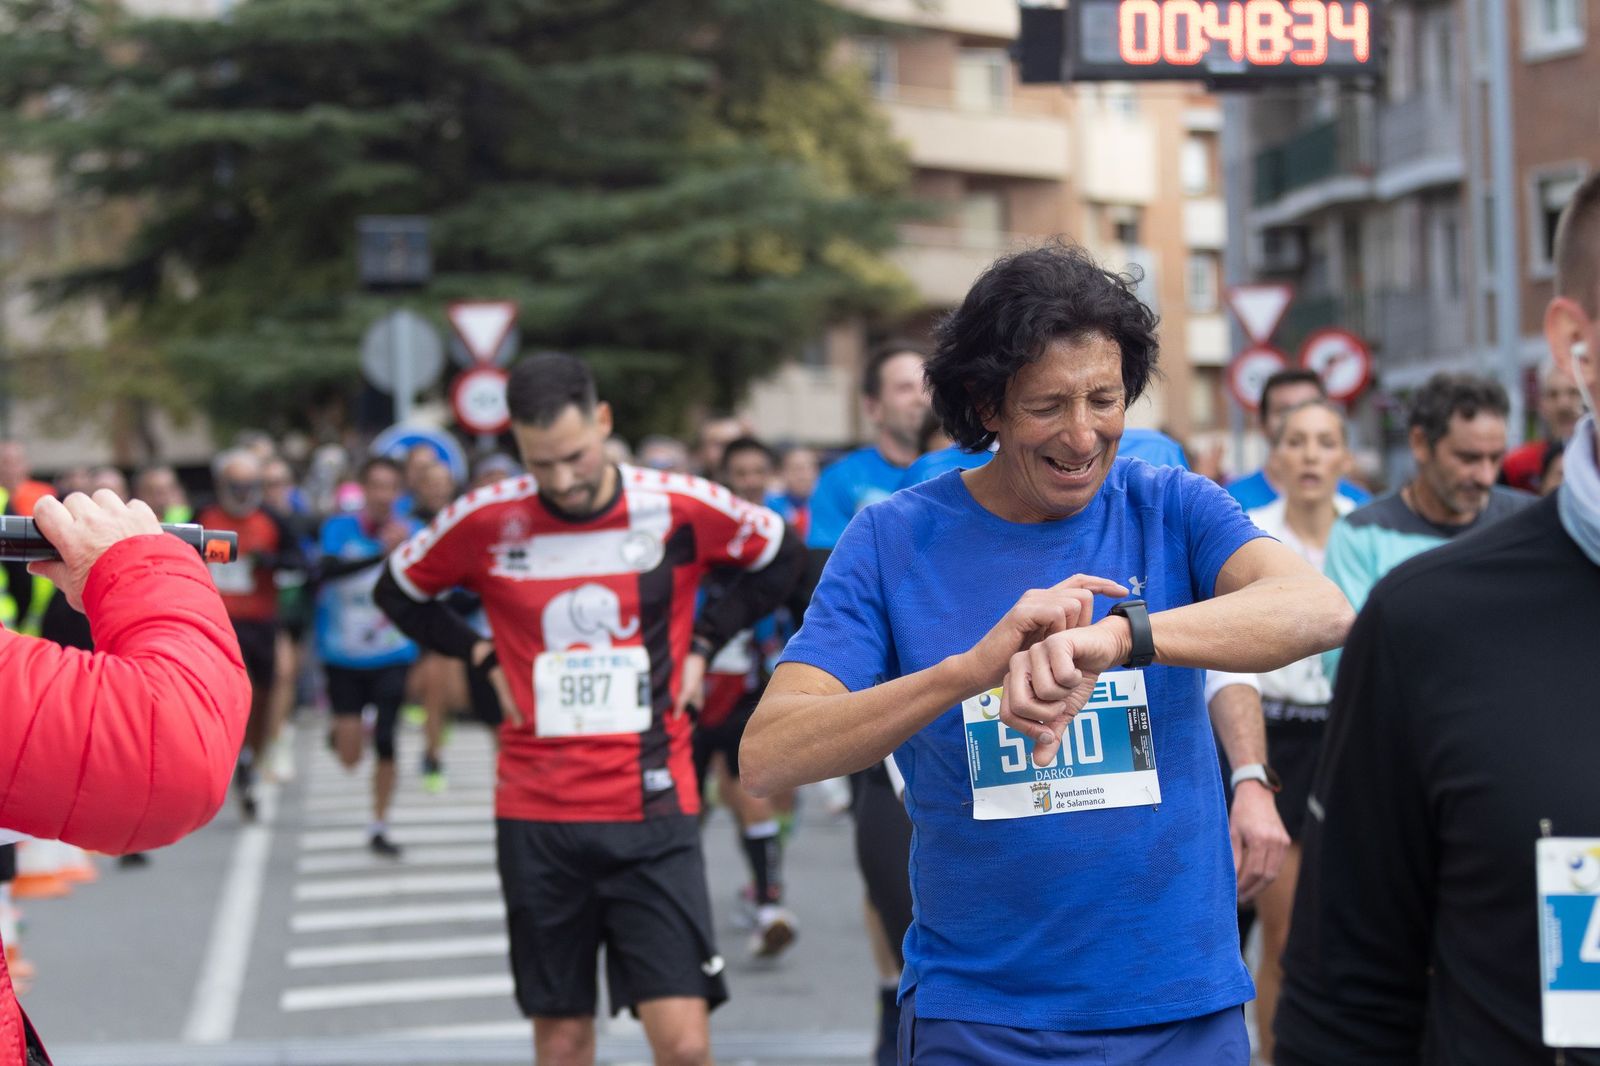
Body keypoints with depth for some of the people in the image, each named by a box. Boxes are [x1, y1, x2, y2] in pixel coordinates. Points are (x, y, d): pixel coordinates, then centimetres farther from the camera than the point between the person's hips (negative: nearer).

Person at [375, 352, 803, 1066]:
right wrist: (484, 656, 5)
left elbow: (780, 559, 13)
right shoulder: (487, 520, -4)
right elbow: (400, 592, 15)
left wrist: (702, 643, 5)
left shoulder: (680, 508, -6)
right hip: (536, 815, 1)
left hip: (653, 811, -1)